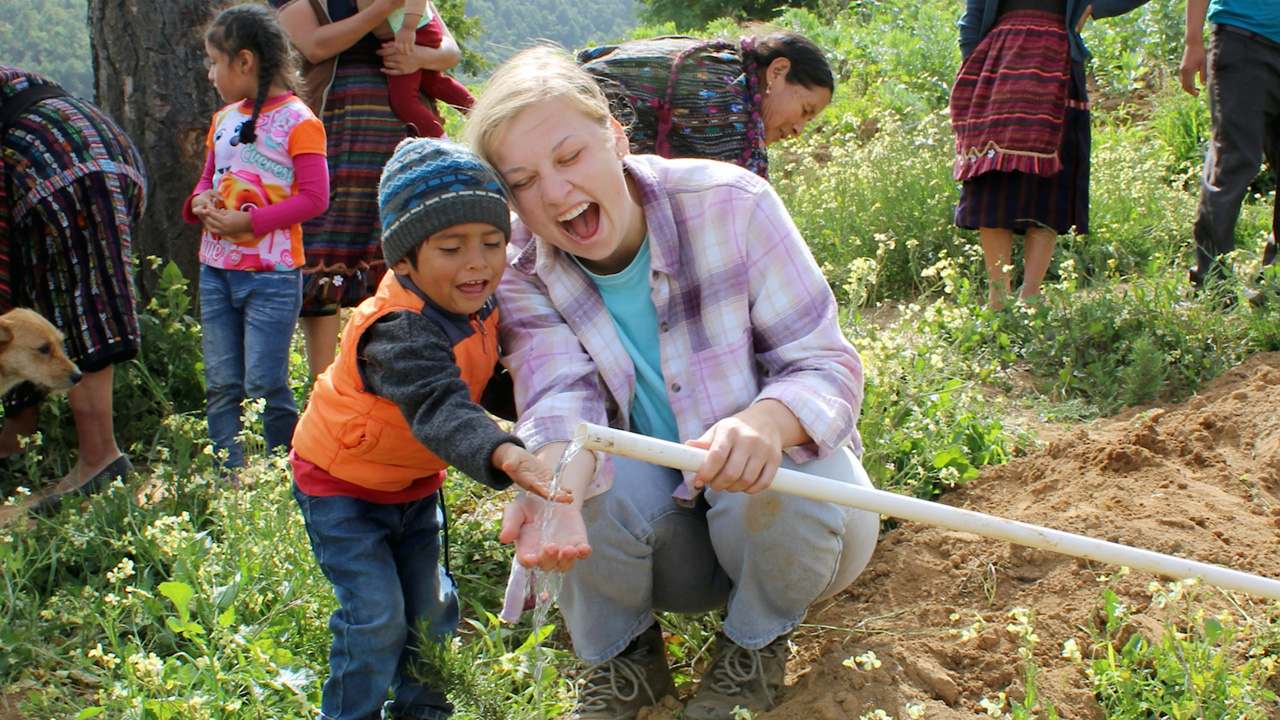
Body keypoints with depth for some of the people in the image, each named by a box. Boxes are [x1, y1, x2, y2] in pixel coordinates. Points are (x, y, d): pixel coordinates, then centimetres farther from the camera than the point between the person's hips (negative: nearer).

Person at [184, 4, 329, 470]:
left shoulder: (297, 121, -9)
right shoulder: (223, 120, 13)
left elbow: (314, 197, -14)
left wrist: (249, 222, -19)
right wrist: (201, 201, -2)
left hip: (271, 273, -7)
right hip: (215, 269, 7)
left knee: (264, 386, -5)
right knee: (221, 384, 8)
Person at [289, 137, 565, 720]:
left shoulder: (479, 307, -10)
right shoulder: (399, 332, -37)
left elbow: (486, 385, 9)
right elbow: (439, 409, -54)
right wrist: (506, 457, -72)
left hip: (414, 482, 7)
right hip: (343, 483, -7)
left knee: (431, 606, 14)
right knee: (376, 616, -12)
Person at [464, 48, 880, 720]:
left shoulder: (731, 204, -19)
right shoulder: (522, 272, -12)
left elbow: (825, 365, -19)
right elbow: (561, 398, -27)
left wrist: (766, 424, -44)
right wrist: (556, 490, -51)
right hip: (656, 505, 1)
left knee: (782, 485, -34)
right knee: (596, 477, -30)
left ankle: (757, 642, 1)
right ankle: (622, 655, 1)